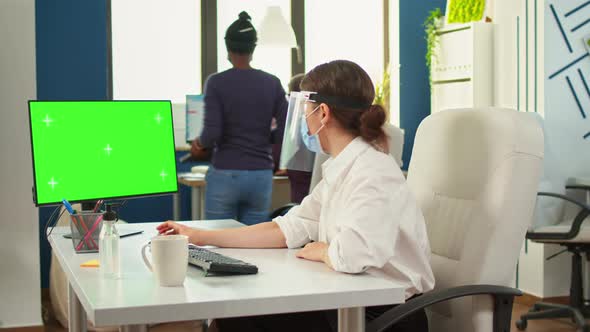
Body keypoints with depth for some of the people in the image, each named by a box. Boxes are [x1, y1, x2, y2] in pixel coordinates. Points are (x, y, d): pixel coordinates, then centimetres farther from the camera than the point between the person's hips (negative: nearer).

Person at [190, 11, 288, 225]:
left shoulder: (216, 83, -7)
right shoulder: (272, 83, 2)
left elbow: (212, 134, -14)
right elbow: (286, 132, -1)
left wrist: (200, 144, 7)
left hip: (225, 175, -3)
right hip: (261, 176, 3)